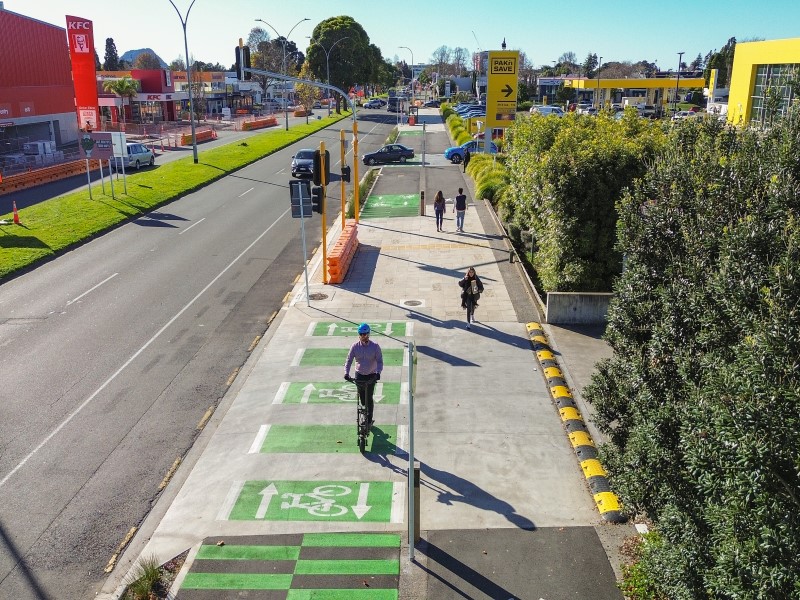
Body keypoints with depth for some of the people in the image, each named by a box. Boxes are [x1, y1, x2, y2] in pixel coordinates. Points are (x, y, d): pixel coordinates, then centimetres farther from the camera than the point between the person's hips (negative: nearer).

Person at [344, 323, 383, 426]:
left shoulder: (375, 346, -11)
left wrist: (378, 372, -28)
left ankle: (369, 420, 9)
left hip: (371, 375, -2)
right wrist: (346, 373, -19)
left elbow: (380, 361, -11)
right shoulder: (355, 346, -6)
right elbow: (349, 360, -5)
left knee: (369, 398, -4)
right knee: (362, 399, 9)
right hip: (359, 375, 2)